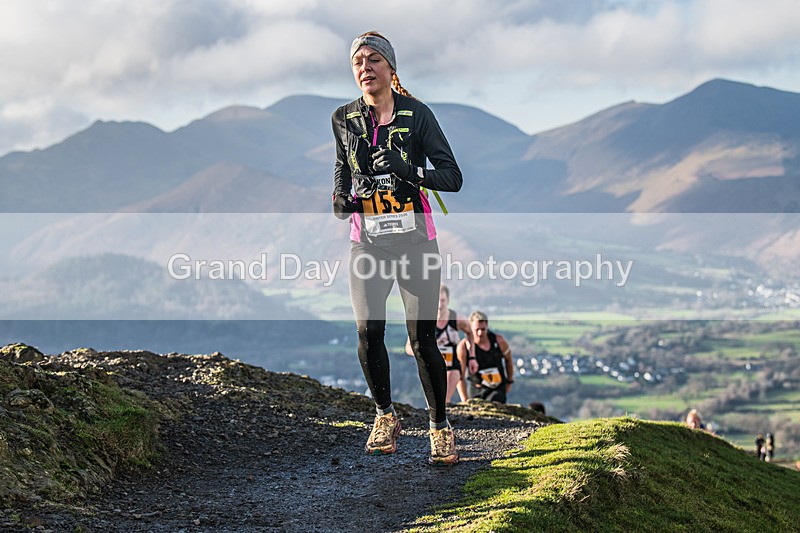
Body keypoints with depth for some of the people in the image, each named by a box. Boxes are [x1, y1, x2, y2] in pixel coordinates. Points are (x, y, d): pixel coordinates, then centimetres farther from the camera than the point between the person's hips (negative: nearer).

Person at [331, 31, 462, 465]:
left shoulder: (416, 114, -6)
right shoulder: (344, 119, 5)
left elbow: (453, 177, -9)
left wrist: (408, 171, -26)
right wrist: (341, 201, 2)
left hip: (414, 239, -3)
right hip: (366, 242, 3)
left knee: (422, 339, -5)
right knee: (368, 335, -2)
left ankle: (439, 425, 11)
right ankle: (385, 416, 22)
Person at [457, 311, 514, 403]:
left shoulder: (498, 341, -11)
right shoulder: (464, 346, -16)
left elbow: (508, 359, 11)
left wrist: (509, 382, 19)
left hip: (499, 389, -1)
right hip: (477, 390, 1)